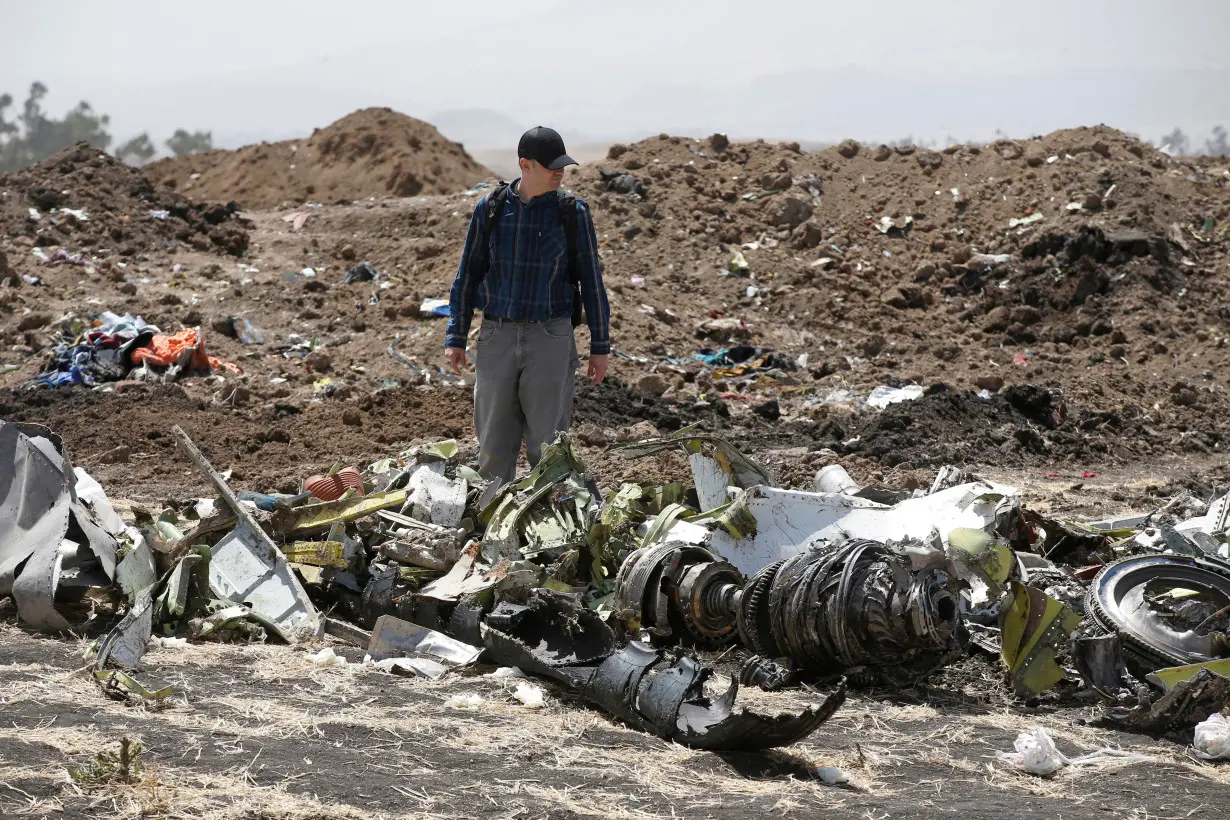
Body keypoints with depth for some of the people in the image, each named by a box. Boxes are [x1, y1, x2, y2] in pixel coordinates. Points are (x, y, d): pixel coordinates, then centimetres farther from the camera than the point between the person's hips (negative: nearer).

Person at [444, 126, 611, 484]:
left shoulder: (573, 213, -2)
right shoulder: (490, 209, 1)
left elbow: (591, 280, 2)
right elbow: (468, 275, 8)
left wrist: (600, 346, 2)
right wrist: (455, 338, 3)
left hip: (550, 338, -2)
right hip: (497, 337, 2)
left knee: (547, 447, -4)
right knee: (494, 446, 5)